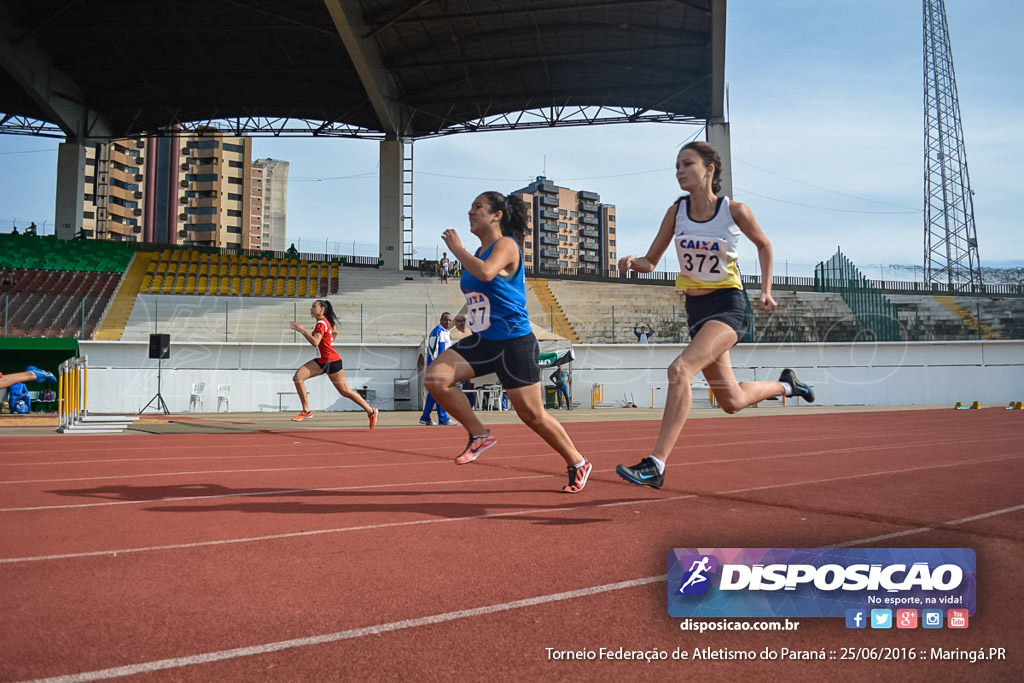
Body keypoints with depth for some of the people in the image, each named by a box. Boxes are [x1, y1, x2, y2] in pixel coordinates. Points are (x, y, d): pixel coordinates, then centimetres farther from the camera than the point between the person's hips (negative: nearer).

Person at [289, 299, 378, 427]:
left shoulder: (321, 323, -17)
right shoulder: (326, 321, 11)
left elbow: (315, 343, -30)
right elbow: (335, 332, 30)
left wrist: (302, 330, -27)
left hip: (332, 361, -9)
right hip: (323, 361, 9)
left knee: (345, 391, 0)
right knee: (298, 377, -8)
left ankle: (371, 411, 15)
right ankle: (306, 411, -4)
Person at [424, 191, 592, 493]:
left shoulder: (506, 245, -11)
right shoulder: (479, 252, 13)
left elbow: (486, 273, -32)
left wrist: (456, 248, -20)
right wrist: (469, 313, 15)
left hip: (514, 343, -7)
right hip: (482, 341, 8)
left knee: (532, 415, 0)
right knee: (436, 378, -14)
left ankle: (577, 463, 22)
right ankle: (479, 435, 2)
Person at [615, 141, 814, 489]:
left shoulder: (734, 210, -9)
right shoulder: (676, 211, 0)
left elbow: (764, 245, 10)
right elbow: (650, 262, 3)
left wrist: (766, 290, 3)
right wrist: (632, 262, -19)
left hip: (728, 305, -5)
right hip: (696, 308, 5)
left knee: (680, 369, -29)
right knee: (732, 401, 13)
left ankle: (655, 465, -28)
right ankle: (785, 385, 45)